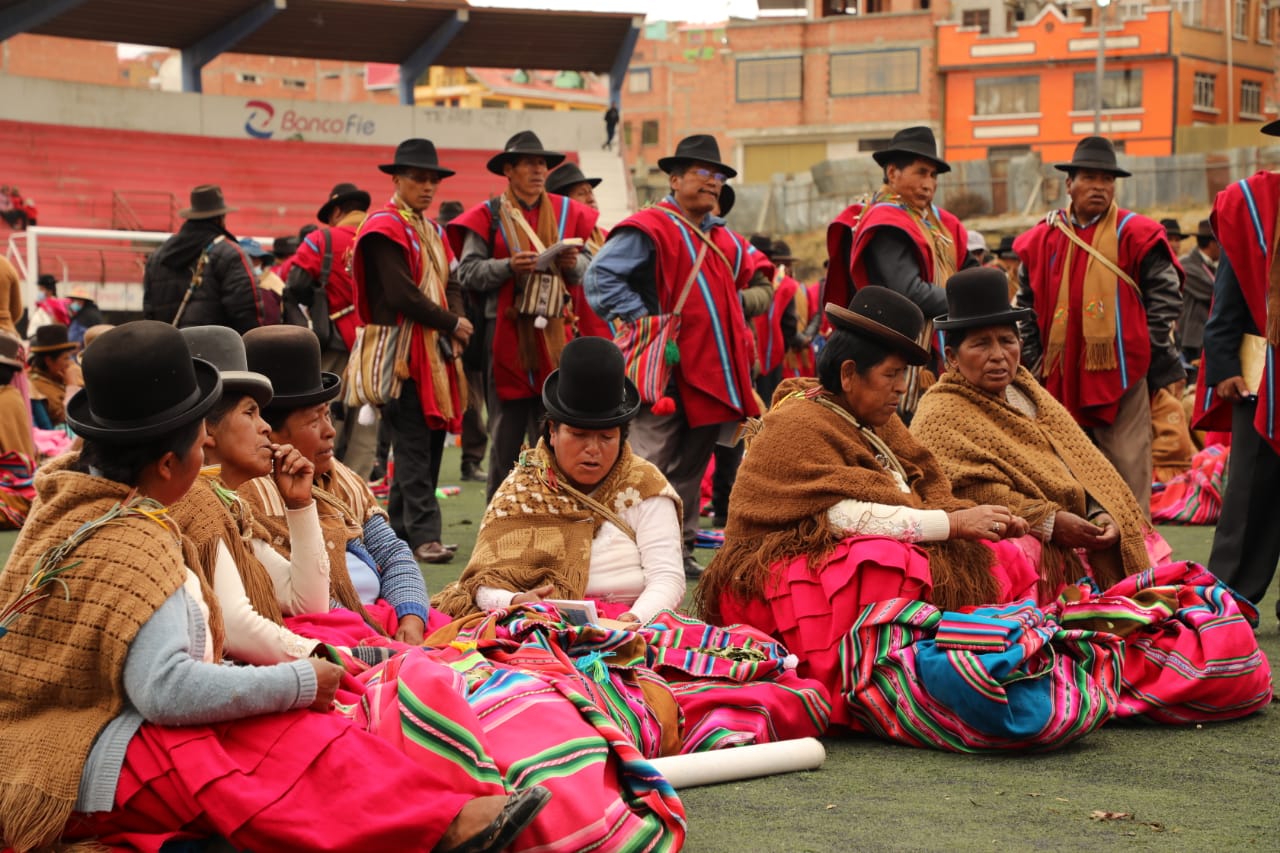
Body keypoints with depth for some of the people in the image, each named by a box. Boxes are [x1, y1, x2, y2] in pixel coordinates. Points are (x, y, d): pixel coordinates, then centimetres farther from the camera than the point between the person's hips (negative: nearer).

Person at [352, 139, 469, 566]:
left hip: (437, 352, 9)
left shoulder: (432, 231, 19)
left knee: (431, 439, 10)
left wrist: (456, 328, -4)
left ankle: (401, 527, 18)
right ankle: (423, 535, -11)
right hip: (404, 351, -9)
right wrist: (451, 323, -10)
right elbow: (401, 295, -18)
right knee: (414, 444, -9)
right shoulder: (384, 229, -9)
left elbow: (451, 284, 15)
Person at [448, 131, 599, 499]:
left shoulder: (566, 211, 11)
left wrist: (573, 263, -8)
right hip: (505, 331, -3)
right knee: (506, 430, 2)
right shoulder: (489, 215, 2)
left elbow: (587, 268, 14)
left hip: (553, 332, 3)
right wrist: (509, 266, -18)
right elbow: (467, 272, -3)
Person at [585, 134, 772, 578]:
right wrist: (646, 322, -18)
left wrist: (731, 304, 9)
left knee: (690, 469, 14)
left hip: (713, 371, 8)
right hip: (667, 372, -8)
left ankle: (680, 550, 23)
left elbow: (761, 287, 28)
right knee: (650, 467, -10)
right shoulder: (648, 230, -7)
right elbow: (600, 279, -16)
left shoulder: (724, 239, 18)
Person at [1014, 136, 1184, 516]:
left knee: (1127, 472, -3)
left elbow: (1164, 299, 1)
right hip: (1060, 377, 4)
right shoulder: (1041, 240, 9)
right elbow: (1026, 307, 16)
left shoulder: (1136, 236, 0)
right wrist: (1032, 363, 11)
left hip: (1121, 374, -4)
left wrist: (1163, 362, -3)